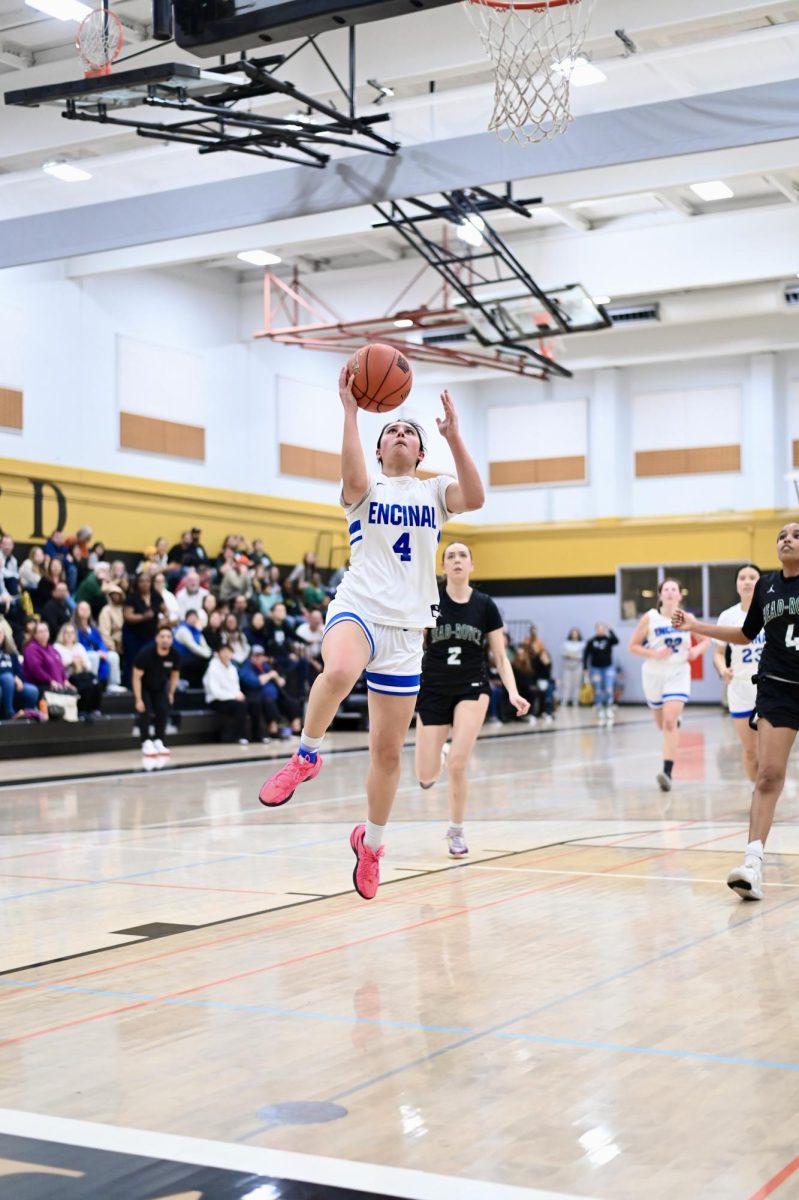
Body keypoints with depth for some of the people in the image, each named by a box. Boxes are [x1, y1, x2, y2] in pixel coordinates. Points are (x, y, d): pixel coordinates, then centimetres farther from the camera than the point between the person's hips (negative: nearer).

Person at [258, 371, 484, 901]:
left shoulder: (434, 491, 12)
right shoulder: (366, 491, 7)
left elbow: (475, 498, -10)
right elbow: (355, 481, -19)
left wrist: (454, 435, -14)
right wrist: (351, 411, -20)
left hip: (406, 629, 3)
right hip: (359, 609, -2)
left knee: (389, 750, 7)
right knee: (338, 671, -41)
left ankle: (371, 841, 30)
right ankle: (306, 756, -17)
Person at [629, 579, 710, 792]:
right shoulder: (650, 618, -6)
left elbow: (706, 640, 10)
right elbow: (633, 646, -3)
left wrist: (697, 650, -12)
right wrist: (654, 654, -18)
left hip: (678, 674, -1)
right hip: (654, 674, 1)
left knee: (670, 721, -18)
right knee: (662, 724, 15)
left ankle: (667, 772, -22)